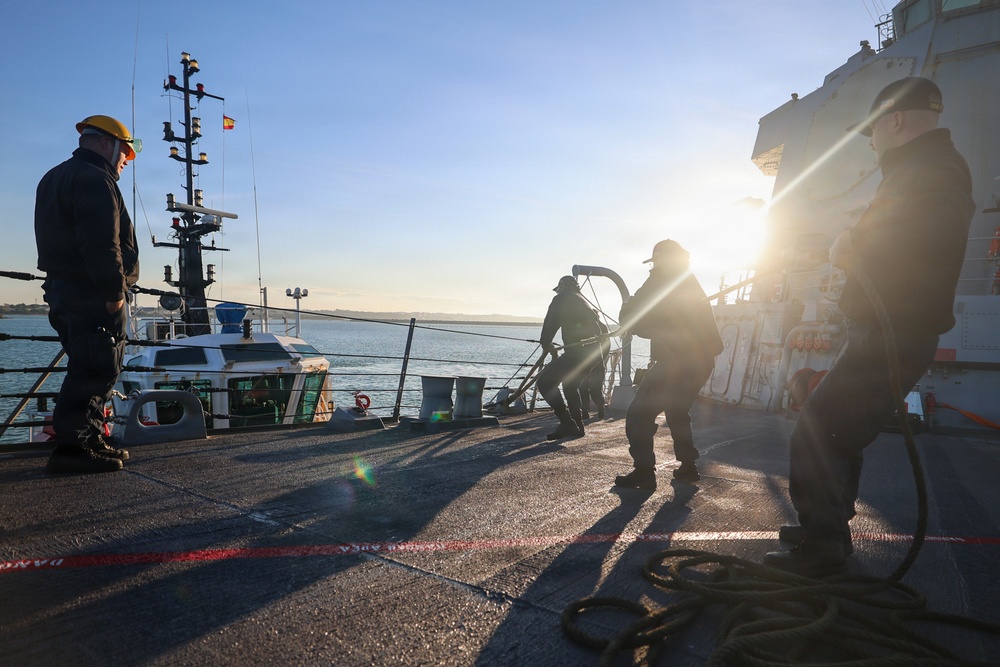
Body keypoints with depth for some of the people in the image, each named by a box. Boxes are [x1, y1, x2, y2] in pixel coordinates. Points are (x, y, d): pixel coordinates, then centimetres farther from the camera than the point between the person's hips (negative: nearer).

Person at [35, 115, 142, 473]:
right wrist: (114, 291, -20)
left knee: (89, 369, 15)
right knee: (95, 370, -8)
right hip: (93, 295, -11)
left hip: (63, 291, 11)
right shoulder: (95, 179, -11)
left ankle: (88, 441, 20)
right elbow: (102, 244, -22)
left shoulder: (55, 179, 24)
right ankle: (73, 446, -6)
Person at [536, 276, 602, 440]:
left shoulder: (562, 298, 1)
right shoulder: (583, 301, 27)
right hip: (594, 352, 9)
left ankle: (567, 423, -11)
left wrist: (546, 345, 10)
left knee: (545, 381, -6)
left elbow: (550, 323, -7)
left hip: (577, 351, -9)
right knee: (571, 385, 28)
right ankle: (577, 427, 27)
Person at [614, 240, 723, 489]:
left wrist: (629, 304, 15)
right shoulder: (691, 284, 19)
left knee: (639, 414, -4)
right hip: (702, 360, 9)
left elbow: (629, 320, -4)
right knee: (678, 411, 26)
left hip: (675, 362, -9)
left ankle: (644, 472, -8)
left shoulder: (660, 282, -5)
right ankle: (688, 466, 25)